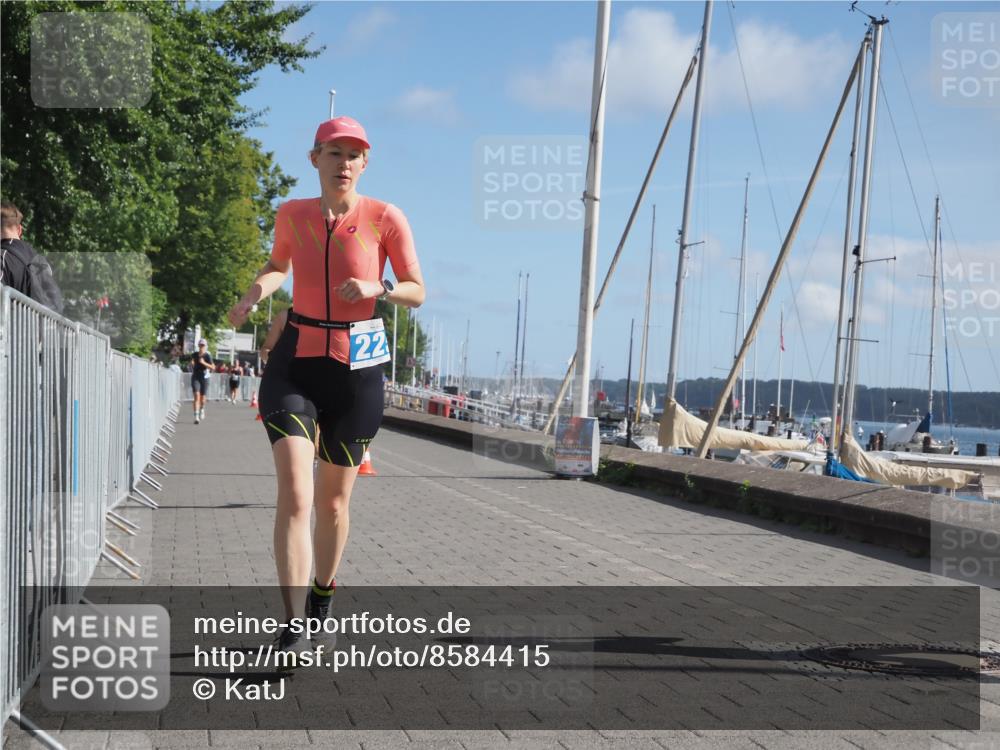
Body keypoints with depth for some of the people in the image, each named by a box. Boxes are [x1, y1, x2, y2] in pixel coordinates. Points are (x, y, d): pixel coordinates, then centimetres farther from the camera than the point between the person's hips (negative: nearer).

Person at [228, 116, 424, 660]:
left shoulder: (385, 218, -5)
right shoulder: (292, 215, 2)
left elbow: (417, 292, 1)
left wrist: (378, 289, -19)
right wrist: (255, 293, 0)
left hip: (357, 366, -1)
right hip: (295, 361, 1)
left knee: (333, 500, 11)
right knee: (294, 495, -15)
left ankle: (323, 595, 36)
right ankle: (294, 627, -13)